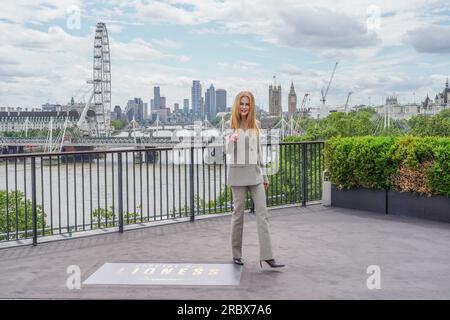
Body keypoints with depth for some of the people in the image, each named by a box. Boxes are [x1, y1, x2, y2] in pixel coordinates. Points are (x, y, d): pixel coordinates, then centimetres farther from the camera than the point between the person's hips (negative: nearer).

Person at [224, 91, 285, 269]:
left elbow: (258, 150, 15)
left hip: (255, 173, 3)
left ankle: (267, 256, -5)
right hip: (238, 173, -3)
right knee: (238, 213, 4)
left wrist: (263, 174, 15)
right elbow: (228, 151, -10)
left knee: (262, 213, -4)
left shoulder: (256, 124, 9)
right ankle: (236, 254, 16)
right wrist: (232, 140, -33)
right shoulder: (230, 125, -1)